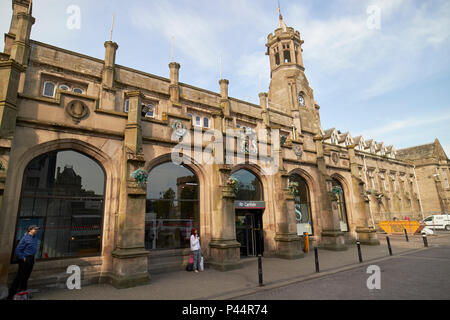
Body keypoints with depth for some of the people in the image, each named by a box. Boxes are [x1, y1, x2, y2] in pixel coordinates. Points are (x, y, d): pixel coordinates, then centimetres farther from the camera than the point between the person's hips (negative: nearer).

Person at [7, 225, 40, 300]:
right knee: (20, 277, -3)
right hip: (25, 260, -7)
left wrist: (33, 257, 10)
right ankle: (11, 295, 7)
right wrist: (22, 258, -14)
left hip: (31, 259, 7)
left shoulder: (35, 238, 7)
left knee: (26, 277, 15)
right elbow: (18, 250, -15)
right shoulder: (25, 238, -15)